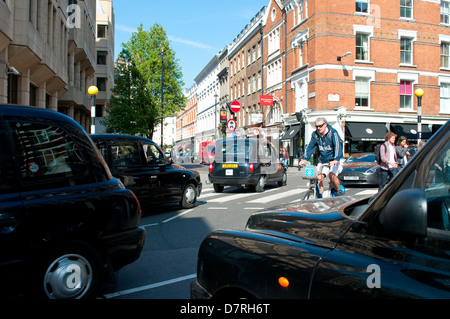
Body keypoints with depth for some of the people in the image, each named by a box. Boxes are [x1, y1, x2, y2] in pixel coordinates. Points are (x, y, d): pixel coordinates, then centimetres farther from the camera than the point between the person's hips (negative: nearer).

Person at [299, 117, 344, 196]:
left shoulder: (333, 132, -14)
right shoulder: (315, 134, 0)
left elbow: (337, 146, -24)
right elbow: (310, 147, 1)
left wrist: (336, 159, -37)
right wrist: (305, 159, -12)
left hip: (333, 160, -5)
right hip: (322, 161, 5)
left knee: (332, 175, -27)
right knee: (319, 177, -9)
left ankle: (339, 191, -3)